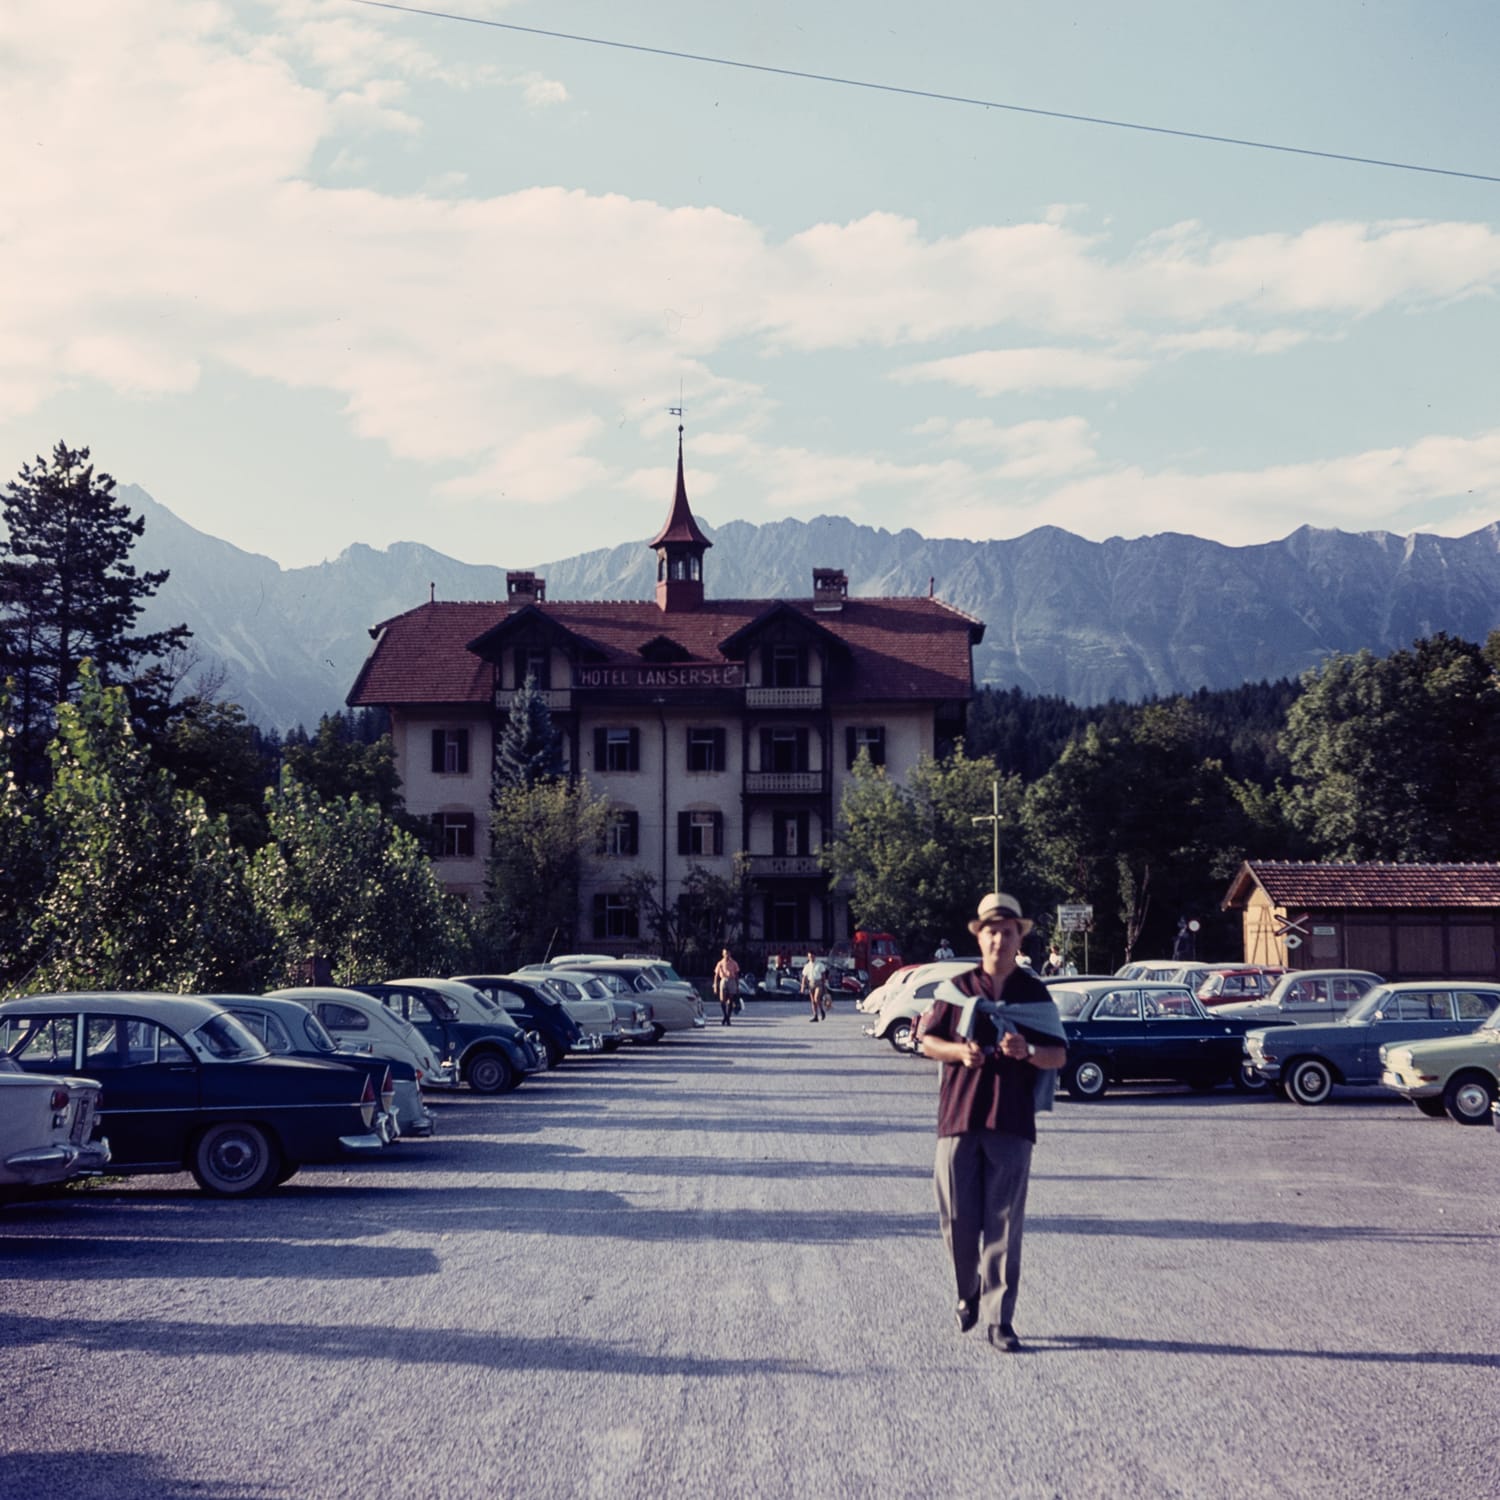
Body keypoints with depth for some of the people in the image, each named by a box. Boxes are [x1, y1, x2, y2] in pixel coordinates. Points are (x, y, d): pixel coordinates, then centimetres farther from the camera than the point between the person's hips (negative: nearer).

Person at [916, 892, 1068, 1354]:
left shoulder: (1035, 995, 8)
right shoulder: (956, 989, 9)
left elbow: (1059, 1055, 7)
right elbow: (927, 1040, 10)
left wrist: (1028, 1051, -15)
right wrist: (959, 1051, -10)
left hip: (1012, 1121, -1)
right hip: (958, 1115, 1)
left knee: (1004, 1223, -4)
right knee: (957, 1218, 1)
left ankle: (999, 1319, -1)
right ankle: (968, 1295, 25)